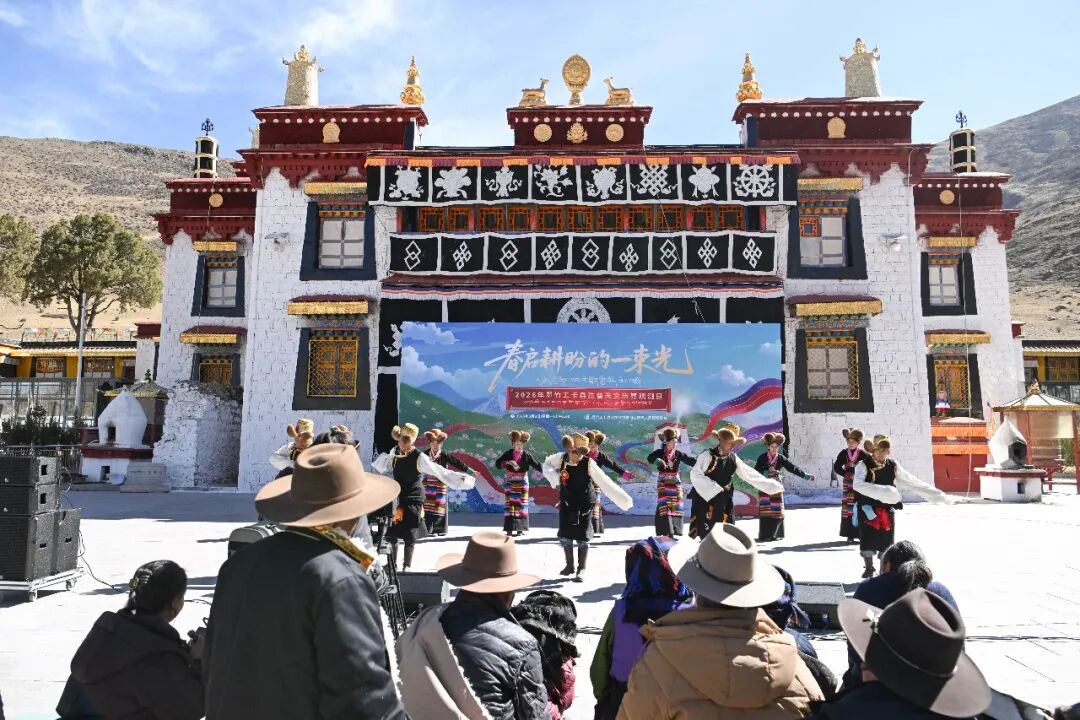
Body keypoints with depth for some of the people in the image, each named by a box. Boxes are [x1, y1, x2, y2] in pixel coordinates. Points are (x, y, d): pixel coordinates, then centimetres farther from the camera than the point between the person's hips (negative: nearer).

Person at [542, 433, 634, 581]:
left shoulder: (589, 463, -21)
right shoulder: (561, 458, -13)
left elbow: (605, 483, -22)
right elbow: (547, 463, 10)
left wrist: (624, 499, -25)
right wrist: (553, 475, -10)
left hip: (584, 505, -3)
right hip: (567, 503, 3)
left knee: (582, 538, 2)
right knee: (565, 536, 10)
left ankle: (581, 569, 17)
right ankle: (569, 565, 30)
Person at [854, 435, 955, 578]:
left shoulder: (893, 466, 1)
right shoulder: (864, 465, -11)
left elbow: (915, 483, 6)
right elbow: (857, 485, -28)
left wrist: (941, 497, 5)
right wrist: (882, 491, -35)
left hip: (887, 510, 3)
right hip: (867, 509, -3)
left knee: (886, 541, 6)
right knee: (868, 539, 2)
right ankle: (869, 568, 20)